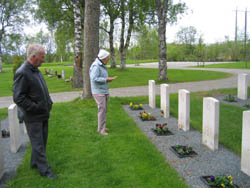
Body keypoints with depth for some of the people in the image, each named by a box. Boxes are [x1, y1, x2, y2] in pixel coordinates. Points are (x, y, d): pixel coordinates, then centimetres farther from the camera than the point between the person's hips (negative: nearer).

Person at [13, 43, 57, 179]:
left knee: (42, 141, 19)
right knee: (38, 144, 3)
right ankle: (44, 169, 14)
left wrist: (49, 103, 9)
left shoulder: (35, 70, 10)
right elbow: (18, 98, -22)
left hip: (43, 114, 9)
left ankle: (35, 163, 35)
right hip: (33, 117, -9)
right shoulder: (22, 73, -20)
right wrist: (36, 108, -18)